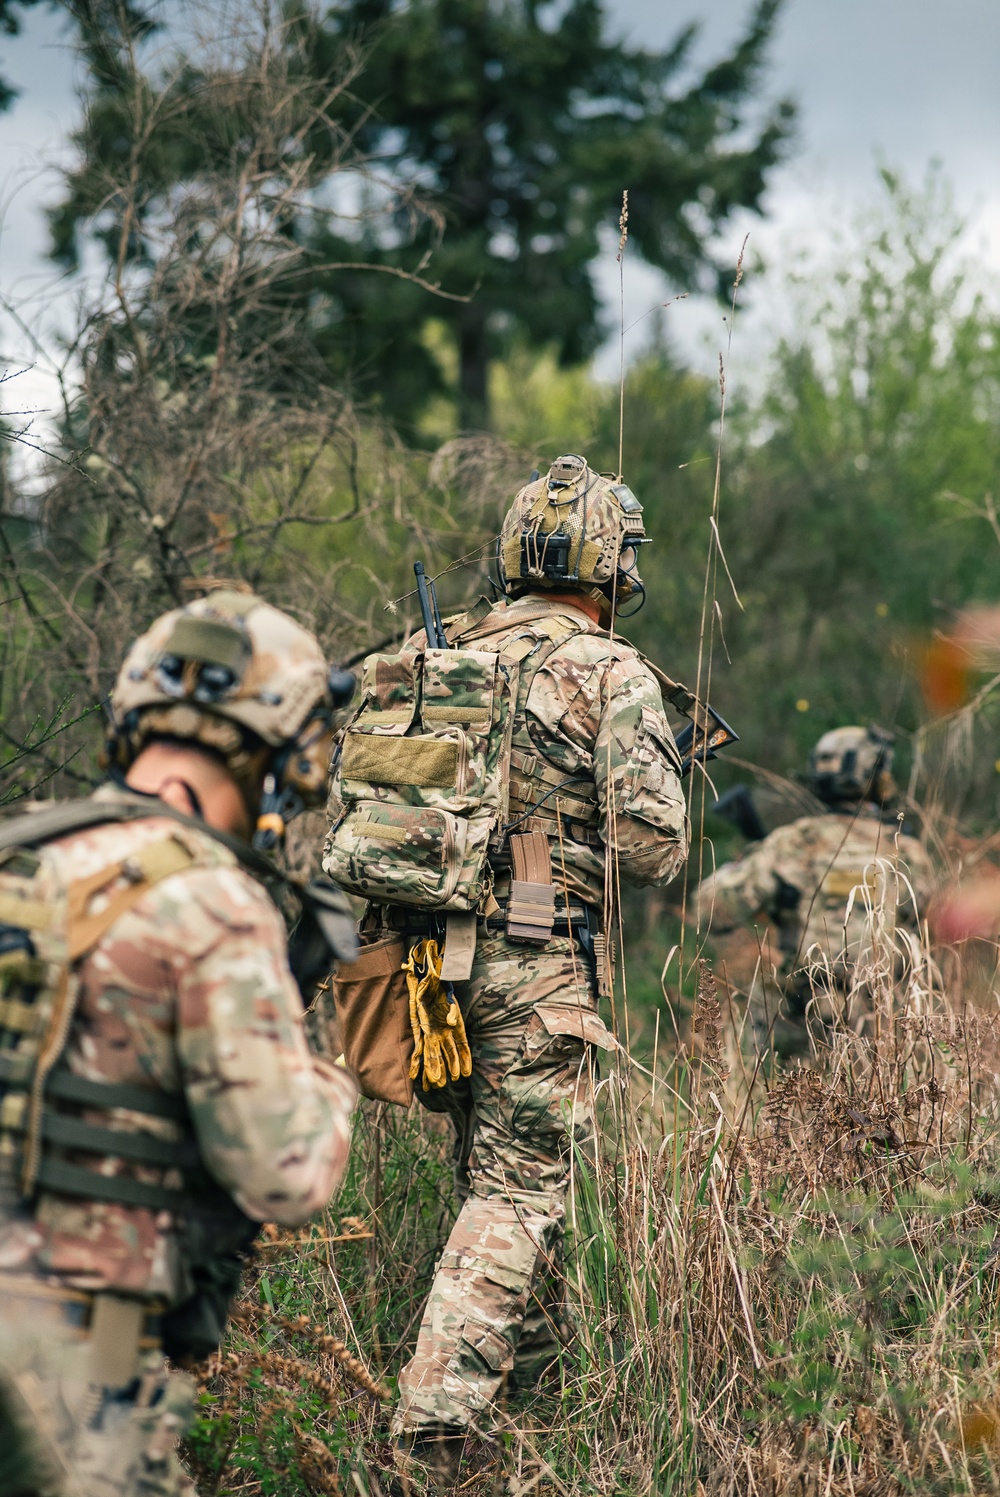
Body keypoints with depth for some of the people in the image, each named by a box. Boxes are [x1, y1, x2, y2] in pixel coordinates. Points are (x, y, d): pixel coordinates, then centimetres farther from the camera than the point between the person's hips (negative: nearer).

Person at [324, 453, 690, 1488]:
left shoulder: (429, 657, 9)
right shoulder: (611, 674, -8)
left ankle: (530, 1353, 39)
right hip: (533, 969, -6)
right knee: (516, 1190, -2)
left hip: (416, 949, 6)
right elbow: (651, 849, -11)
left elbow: (343, 806, 12)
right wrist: (663, 784, 10)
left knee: (496, 1157, 24)